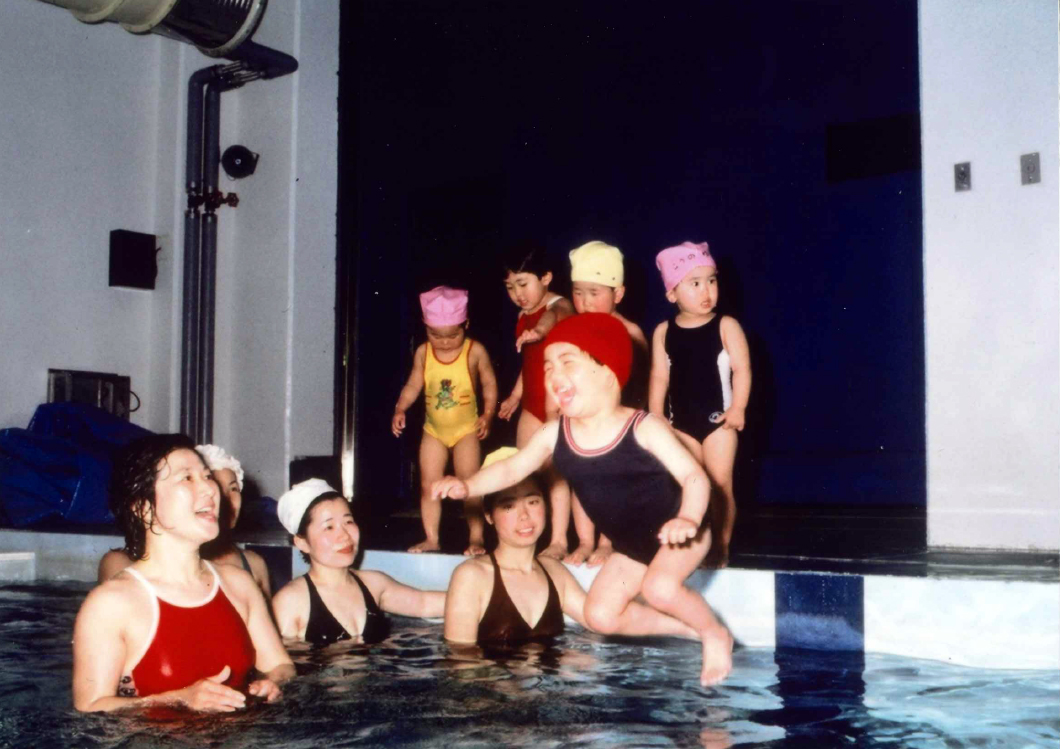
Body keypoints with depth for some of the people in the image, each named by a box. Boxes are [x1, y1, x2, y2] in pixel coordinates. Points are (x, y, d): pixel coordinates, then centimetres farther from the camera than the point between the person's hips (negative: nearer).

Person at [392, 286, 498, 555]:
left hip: (466, 429, -3)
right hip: (434, 431, 4)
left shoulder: (475, 351, -11)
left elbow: (489, 384, -3)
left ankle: (476, 538, 5)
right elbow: (413, 385, 3)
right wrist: (400, 409, -10)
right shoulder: (423, 353, -4)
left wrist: (487, 414, -12)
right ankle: (431, 539, 16)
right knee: (428, 485, 6)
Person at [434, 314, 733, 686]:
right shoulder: (553, 435, -11)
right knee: (600, 616, 1)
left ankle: (715, 634, -1)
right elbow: (511, 468, -3)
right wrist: (467, 484, -21)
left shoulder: (644, 429, -26)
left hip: (677, 535, -6)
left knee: (659, 588, -31)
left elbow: (695, 476, -26)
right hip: (630, 547, 7)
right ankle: (690, 626, 15)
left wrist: (687, 519, -45)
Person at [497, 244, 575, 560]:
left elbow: (555, 316, -39)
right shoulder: (523, 317, 11)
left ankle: (559, 541, 0)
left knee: (555, 471, -6)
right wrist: (515, 395, 28)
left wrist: (540, 330, -61)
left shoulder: (559, 306, -13)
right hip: (532, 404, 8)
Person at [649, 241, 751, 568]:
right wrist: (655, 420, 1)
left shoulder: (726, 326, -6)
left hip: (718, 420, -2)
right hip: (680, 423, 3)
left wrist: (737, 408, -20)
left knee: (720, 485, 1)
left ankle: (721, 547, 13)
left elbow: (741, 369, -9)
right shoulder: (663, 332, 1)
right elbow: (659, 378, 4)